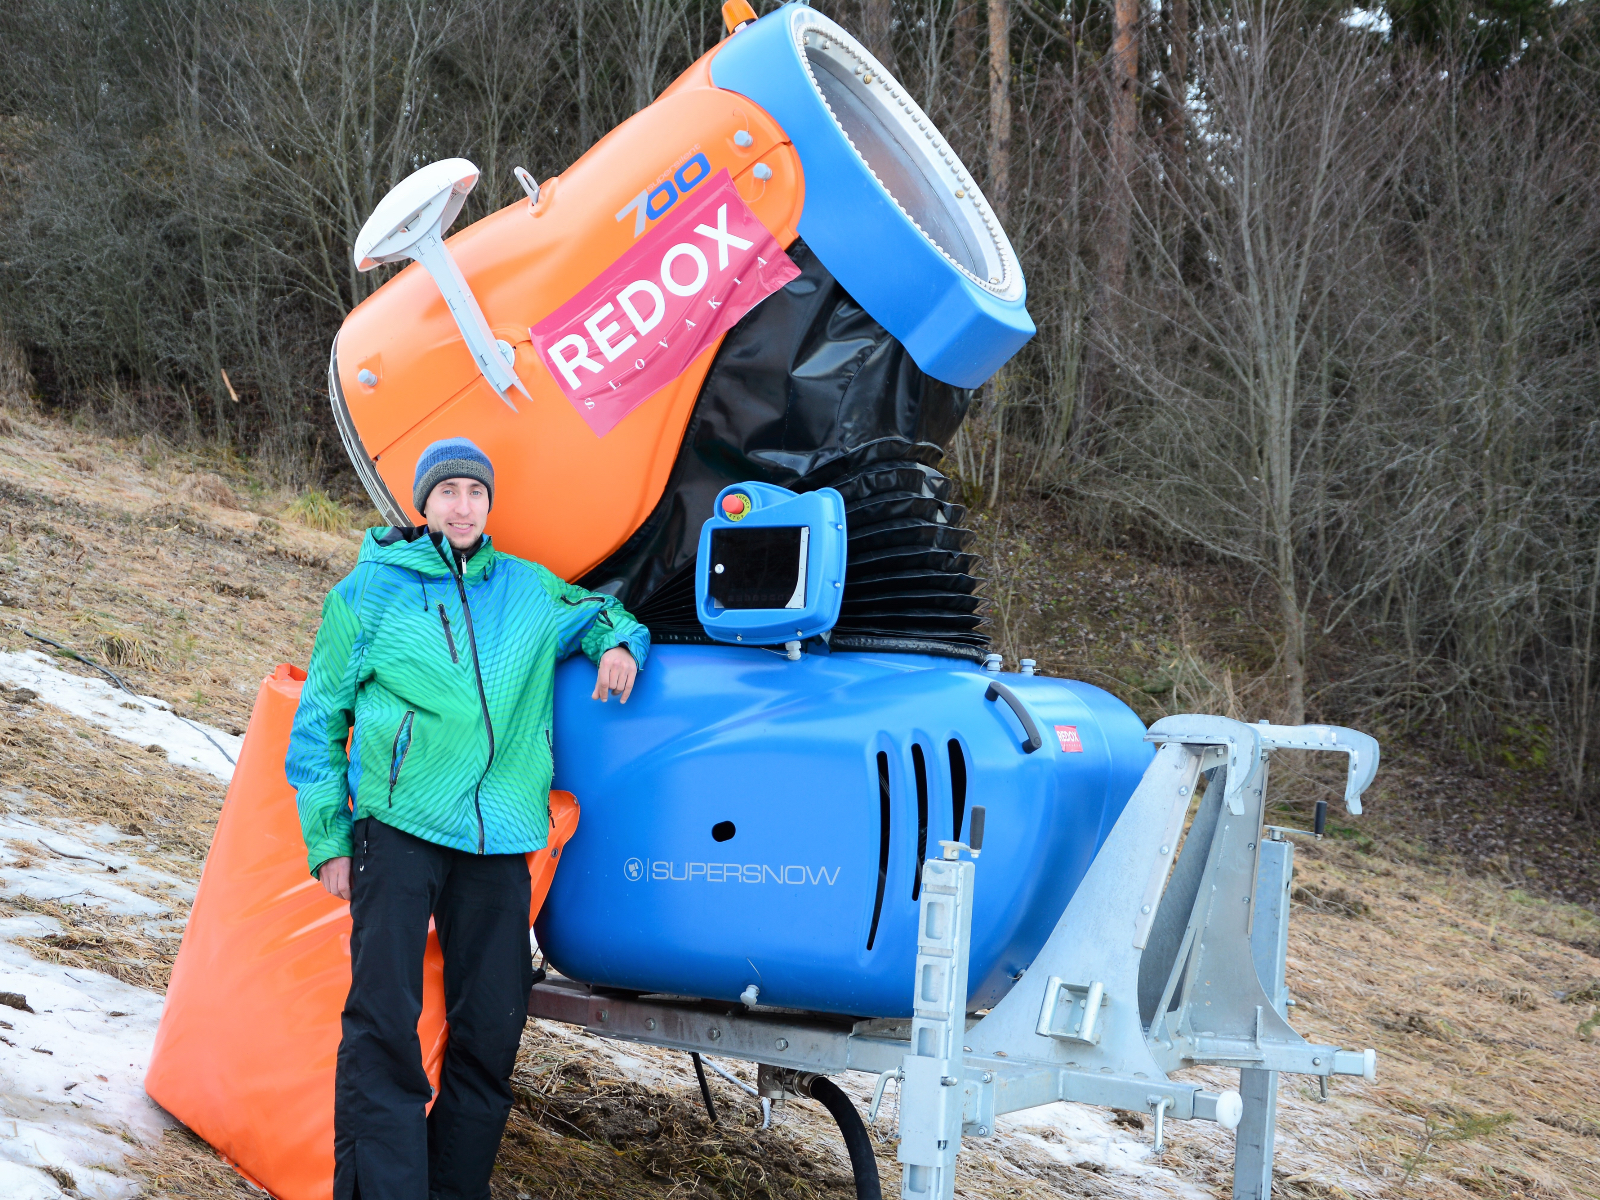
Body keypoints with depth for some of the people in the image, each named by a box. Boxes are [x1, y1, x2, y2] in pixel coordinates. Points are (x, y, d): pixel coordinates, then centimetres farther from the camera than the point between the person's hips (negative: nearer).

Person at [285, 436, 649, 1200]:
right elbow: (319, 721, 10)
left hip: (498, 840, 3)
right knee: (384, 1023, -12)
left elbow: (598, 611, 36)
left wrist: (620, 643, 10)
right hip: (399, 824, -3)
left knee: (491, 1030, 3)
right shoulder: (370, 591, 8)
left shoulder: (528, 589, 16)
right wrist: (327, 838, 4)